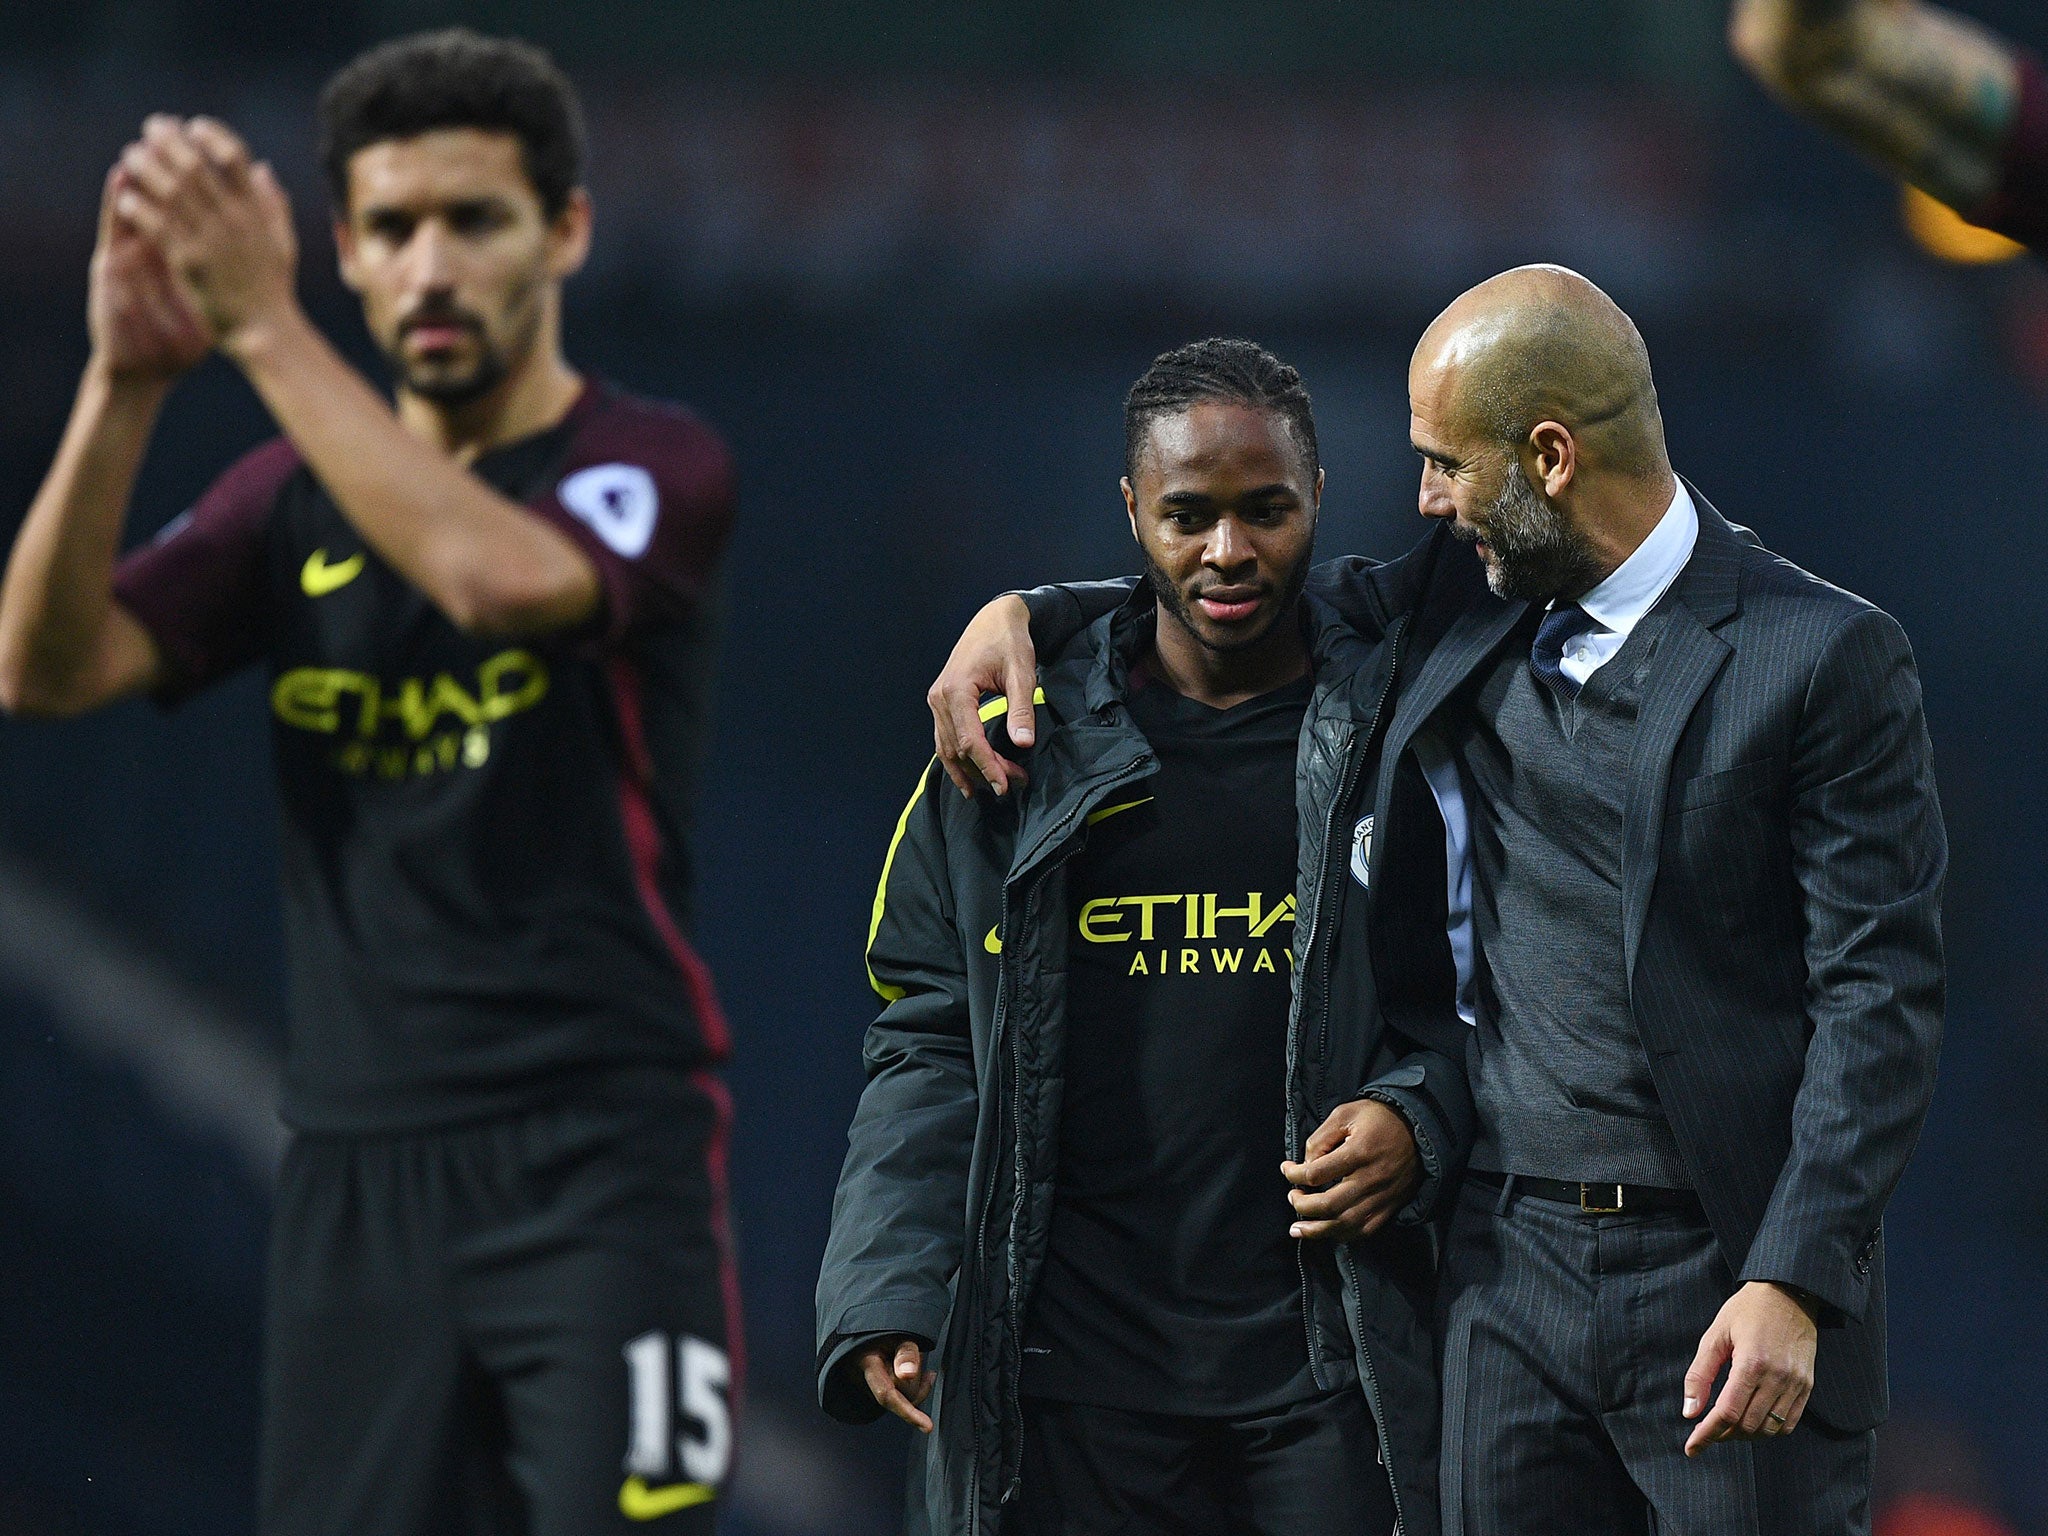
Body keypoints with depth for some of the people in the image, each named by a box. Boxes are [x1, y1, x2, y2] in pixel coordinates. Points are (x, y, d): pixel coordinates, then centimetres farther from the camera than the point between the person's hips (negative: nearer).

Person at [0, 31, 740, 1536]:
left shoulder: (656, 466, -2)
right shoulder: (297, 497, 12)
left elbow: (493, 574, -25)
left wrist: (264, 325, -23)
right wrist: (126, 381, -15)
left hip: (602, 1161, -5)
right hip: (358, 1171, 5)